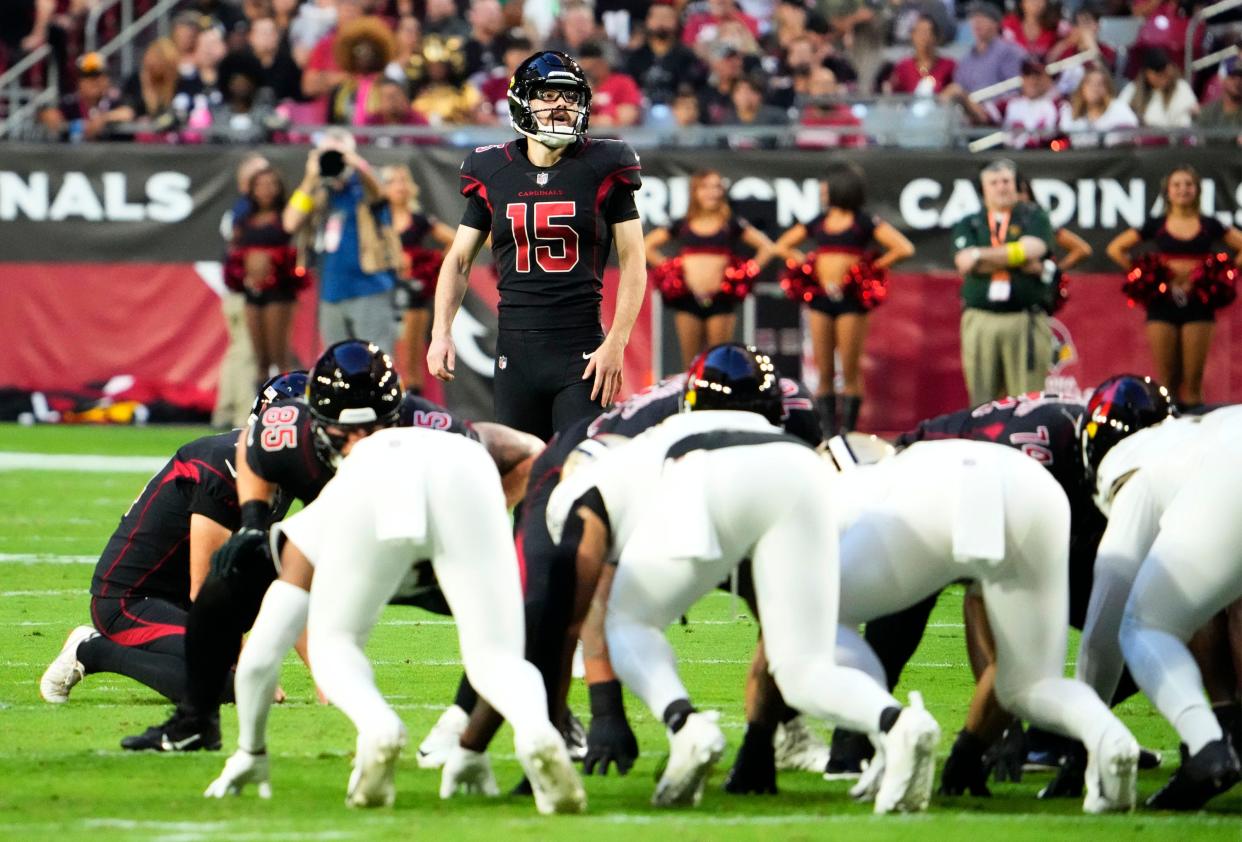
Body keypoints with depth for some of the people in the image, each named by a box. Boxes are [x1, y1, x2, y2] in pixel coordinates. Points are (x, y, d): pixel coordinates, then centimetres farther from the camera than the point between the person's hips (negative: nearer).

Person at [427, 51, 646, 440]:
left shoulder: (603, 170, 0)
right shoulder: (494, 174, 8)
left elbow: (632, 261, 0)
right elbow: (459, 260, 15)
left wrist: (616, 343, -9)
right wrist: (441, 332, 2)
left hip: (581, 350, -3)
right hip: (516, 349, 3)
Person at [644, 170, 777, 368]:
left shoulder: (732, 224, 4)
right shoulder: (682, 225, 9)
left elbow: (766, 247, 4)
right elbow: (648, 246, 19)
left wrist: (748, 273, -3)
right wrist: (666, 268, 8)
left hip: (720, 298, -2)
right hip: (688, 298, 2)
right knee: (690, 364, 2)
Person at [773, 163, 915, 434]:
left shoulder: (865, 223, -1)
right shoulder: (817, 223, 13)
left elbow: (904, 249, -7)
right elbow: (782, 246, 25)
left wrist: (873, 267, -6)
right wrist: (803, 263, 10)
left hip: (851, 299, -5)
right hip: (820, 297, 5)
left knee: (850, 372, -3)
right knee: (824, 373, 4)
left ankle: (848, 431, 1)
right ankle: (828, 431, 6)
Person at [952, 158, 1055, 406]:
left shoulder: (1034, 218, 11)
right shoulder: (968, 225, 16)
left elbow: (1030, 250, -8)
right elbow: (965, 262, -3)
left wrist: (981, 255, -4)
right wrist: (1020, 263, -7)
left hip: (1026, 320, -2)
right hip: (980, 319, 2)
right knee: (981, 402, 2)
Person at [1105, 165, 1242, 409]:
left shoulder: (1210, 226, 5)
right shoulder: (1156, 226, 6)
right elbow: (1116, 249, 11)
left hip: (1198, 303, 0)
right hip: (1163, 303, 0)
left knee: (1193, 381, -2)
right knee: (1166, 380, 0)